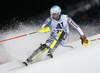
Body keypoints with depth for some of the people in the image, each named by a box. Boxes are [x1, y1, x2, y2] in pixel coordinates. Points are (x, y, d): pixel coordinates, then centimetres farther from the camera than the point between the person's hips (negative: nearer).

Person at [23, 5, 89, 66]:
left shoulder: (65, 18, -15)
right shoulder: (51, 19, -10)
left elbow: (76, 27, -13)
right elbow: (43, 27, -16)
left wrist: (83, 37, -16)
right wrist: (44, 29, -42)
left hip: (64, 37, -1)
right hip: (54, 36, 1)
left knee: (62, 32, -35)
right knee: (45, 46, -25)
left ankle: (51, 51, -42)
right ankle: (29, 60, -28)